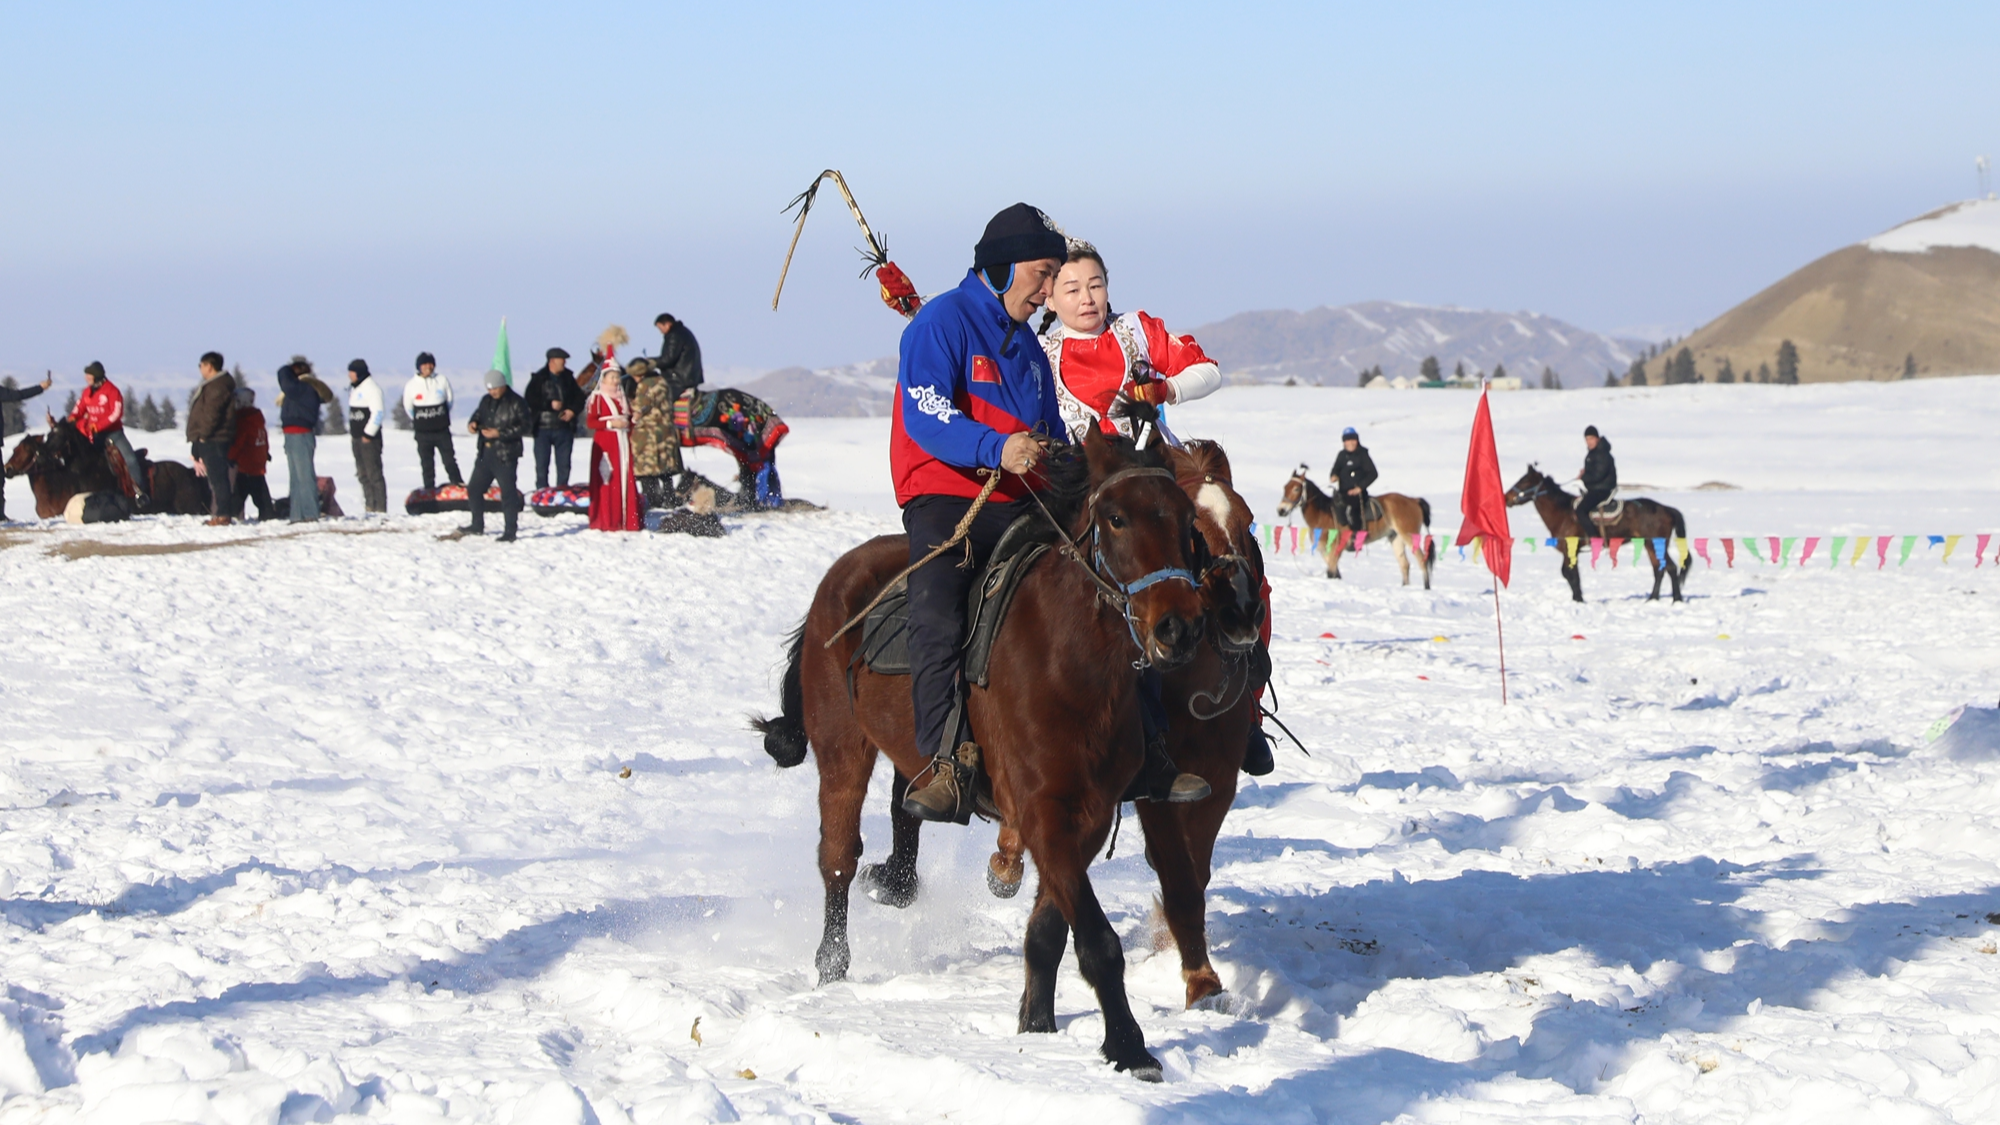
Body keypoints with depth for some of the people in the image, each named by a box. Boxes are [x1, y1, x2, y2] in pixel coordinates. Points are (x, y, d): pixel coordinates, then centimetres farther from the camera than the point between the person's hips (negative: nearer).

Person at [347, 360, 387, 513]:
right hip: (357, 437, 9)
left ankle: (380, 507, -10)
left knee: (374, 473, -10)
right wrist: (351, 434, 16)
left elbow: (377, 413, -16)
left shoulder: (372, 388, -10)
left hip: (369, 438, -9)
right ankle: (369, 506, 11)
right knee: (363, 474, 8)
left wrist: (368, 434, -17)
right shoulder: (353, 388, 18)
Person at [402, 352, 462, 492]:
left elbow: (449, 402, 10)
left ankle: (457, 483, 7)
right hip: (422, 433, 0)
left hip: (442, 430, 0)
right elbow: (408, 408, 9)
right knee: (426, 462, 5)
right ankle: (429, 488, 10)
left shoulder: (442, 381, -4)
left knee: (449, 458, 1)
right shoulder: (411, 386, -5)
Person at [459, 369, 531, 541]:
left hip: (506, 456, -8)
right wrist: (473, 423, -1)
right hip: (486, 453, 8)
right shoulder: (486, 401, 13)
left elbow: (525, 425, -13)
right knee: (474, 489, 15)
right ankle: (477, 525, 29)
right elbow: (478, 414, 24)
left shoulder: (516, 403, -9)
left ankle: (510, 531, -2)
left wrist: (499, 433, -20)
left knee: (508, 493, -6)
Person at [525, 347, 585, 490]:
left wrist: (572, 411, -4)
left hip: (564, 427, 3)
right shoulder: (538, 379, -3)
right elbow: (530, 401, -11)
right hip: (543, 428, -3)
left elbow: (579, 398, 13)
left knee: (564, 464, 4)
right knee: (541, 464, -1)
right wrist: (550, 404, -15)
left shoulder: (568, 379, 9)